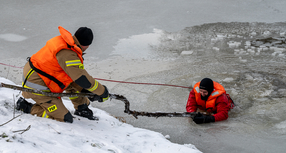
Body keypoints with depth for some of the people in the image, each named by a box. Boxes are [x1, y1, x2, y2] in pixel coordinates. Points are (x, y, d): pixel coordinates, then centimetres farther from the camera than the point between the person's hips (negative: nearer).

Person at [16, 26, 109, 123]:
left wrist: (85, 90, 6)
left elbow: (76, 72, 10)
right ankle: (26, 107, -2)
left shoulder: (65, 42, 2)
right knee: (66, 119, -8)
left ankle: (81, 108, 27)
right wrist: (102, 92, -13)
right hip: (36, 86, -10)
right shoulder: (67, 54, -27)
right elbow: (82, 78, -24)